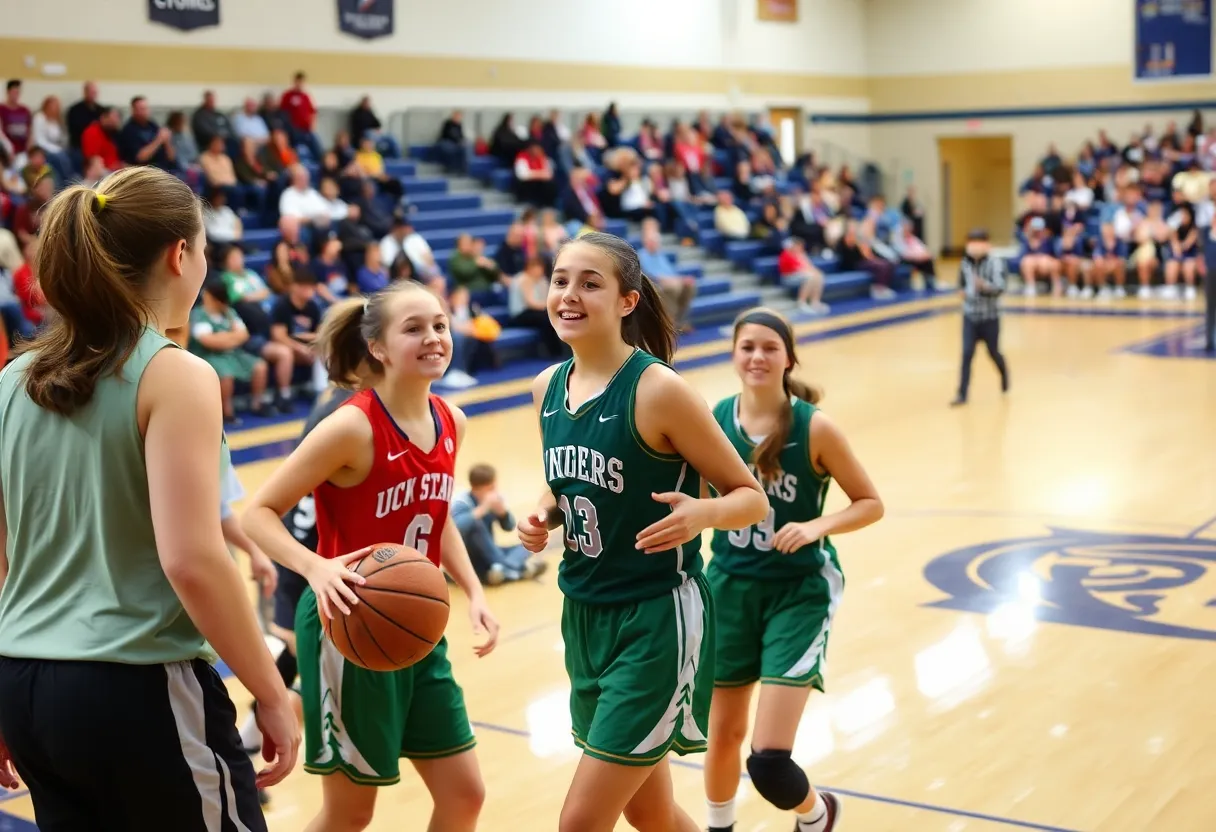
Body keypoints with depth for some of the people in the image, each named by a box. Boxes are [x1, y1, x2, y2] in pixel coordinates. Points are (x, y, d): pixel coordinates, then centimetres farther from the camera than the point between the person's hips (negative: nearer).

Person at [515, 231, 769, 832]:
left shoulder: (658, 389, -18)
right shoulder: (548, 387, 1)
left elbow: (751, 497, -12)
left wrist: (702, 513, -32)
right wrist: (543, 518, -3)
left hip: (657, 621, -7)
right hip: (584, 614, 7)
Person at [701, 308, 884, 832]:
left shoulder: (814, 428, -13)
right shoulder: (714, 420, -5)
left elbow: (870, 504, -6)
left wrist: (817, 526, -22)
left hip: (799, 592, -3)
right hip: (731, 587, 3)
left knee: (768, 761, -9)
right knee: (724, 734, 15)